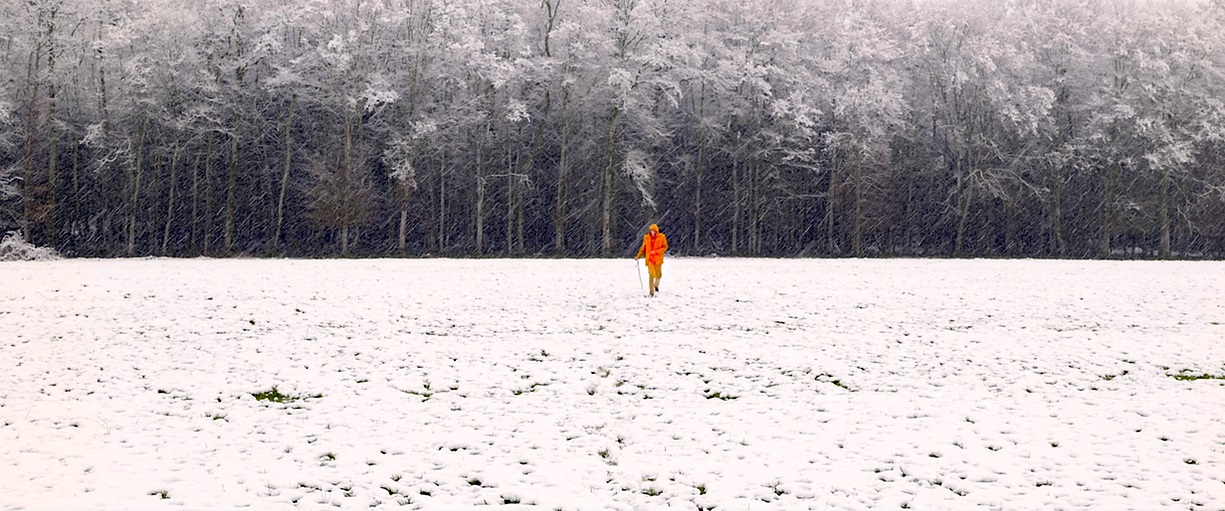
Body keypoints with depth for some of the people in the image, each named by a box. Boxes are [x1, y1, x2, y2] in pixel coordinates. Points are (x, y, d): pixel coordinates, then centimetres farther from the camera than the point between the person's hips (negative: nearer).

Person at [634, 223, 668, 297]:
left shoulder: (661, 237, -3)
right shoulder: (646, 238, 3)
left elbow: (665, 247, -3)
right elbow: (643, 248, 12)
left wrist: (655, 251, -14)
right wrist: (638, 256, 4)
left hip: (658, 259, 0)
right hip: (650, 259, 0)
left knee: (658, 274, 10)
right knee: (652, 274, -13)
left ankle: (656, 285, 43)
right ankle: (652, 292, -10)